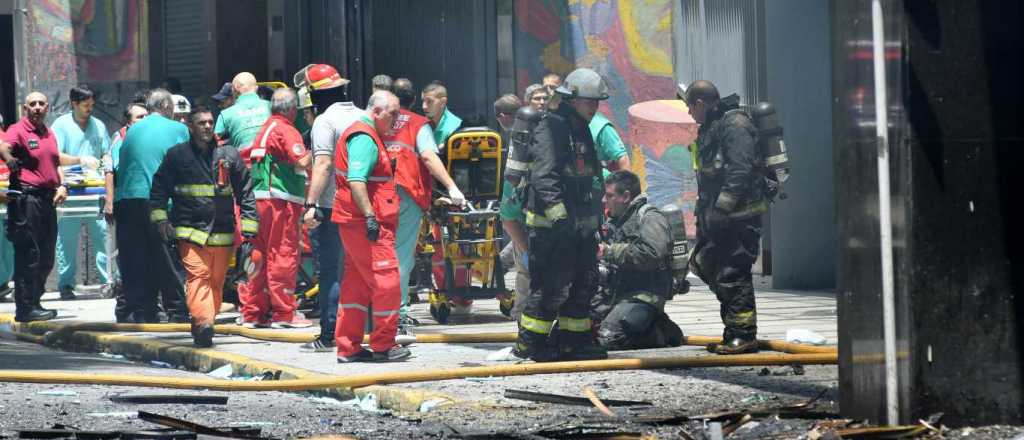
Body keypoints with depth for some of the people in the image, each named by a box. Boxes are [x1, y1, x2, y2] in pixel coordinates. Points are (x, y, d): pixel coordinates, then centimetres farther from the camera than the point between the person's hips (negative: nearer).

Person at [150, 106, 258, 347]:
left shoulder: (229, 156, 10)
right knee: (198, 275, -19)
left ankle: (202, 326, 18)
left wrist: (248, 230, 7)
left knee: (216, 281, 7)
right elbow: (159, 189, 10)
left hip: (223, 234, 3)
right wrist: (161, 219, -1)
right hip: (190, 231, -3)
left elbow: (245, 193, 12)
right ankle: (203, 321, -32)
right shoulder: (177, 155, 6)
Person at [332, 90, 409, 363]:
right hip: (366, 224, -11)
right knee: (386, 280, -5)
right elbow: (355, 180, -25)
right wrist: (370, 216, -28)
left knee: (357, 283, 12)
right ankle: (384, 345, 1)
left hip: (356, 224, 11)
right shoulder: (364, 138, -14)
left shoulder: (365, 135, 20)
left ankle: (348, 347, 14)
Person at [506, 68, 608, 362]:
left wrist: (595, 215, 27)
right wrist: (558, 213, -27)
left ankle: (574, 339, 19)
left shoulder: (581, 130, 18)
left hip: (580, 224, 10)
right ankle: (529, 343, 0)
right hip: (551, 224, -10)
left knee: (585, 283, 11)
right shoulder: (551, 128, -12)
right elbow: (544, 176, -21)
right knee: (551, 285, -8)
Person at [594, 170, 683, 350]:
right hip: (615, 293, 9)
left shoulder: (650, 217, -6)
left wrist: (611, 252, -17)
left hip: (643, 296, -9)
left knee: (608, 338, -27)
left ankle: (663, 332, -4)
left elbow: (651, 255, -24)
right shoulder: (615, 221, 22)